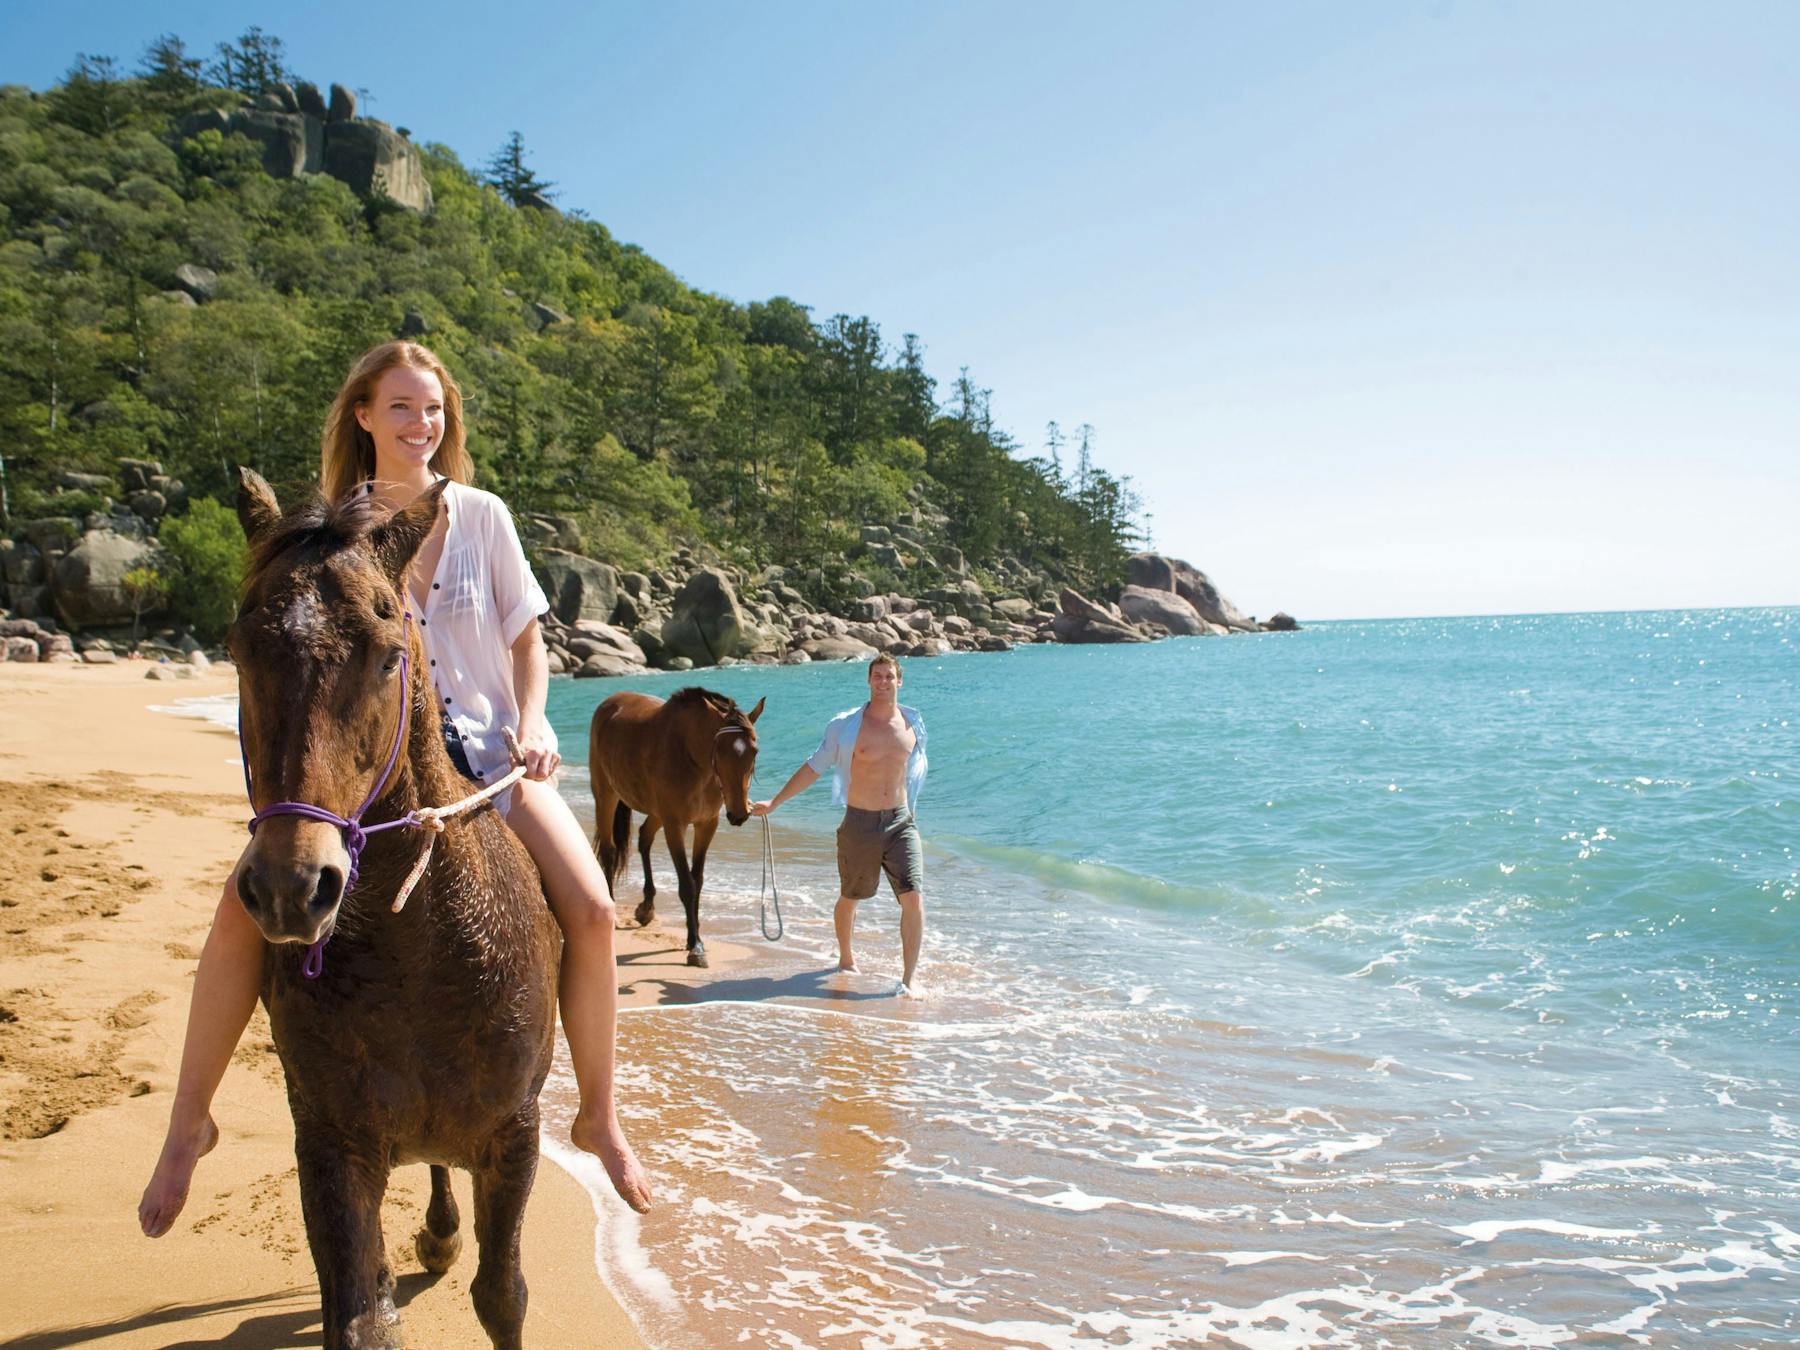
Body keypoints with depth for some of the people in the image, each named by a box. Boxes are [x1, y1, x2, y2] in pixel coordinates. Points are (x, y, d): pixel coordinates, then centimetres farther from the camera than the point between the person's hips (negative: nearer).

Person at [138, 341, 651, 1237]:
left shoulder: (484, 516, 2)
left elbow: (527, 641, 9)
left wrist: (533, 722, -8)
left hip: (485, 752, 0)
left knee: (590, 909, -19)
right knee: (245, 903, -19)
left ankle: (599, 1117, 1)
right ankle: (188, 1122, 3)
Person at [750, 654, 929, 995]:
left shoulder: (913, 724, 2)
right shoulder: (845, 726, -6)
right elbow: (813, 768, 2)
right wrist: (773, 803, 3)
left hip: (900, 823, 1)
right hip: (859, 825, -1)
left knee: (914, 898, -12)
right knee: (849, 899, 16)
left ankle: (910, 977, -4)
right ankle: (846, 958, 41)